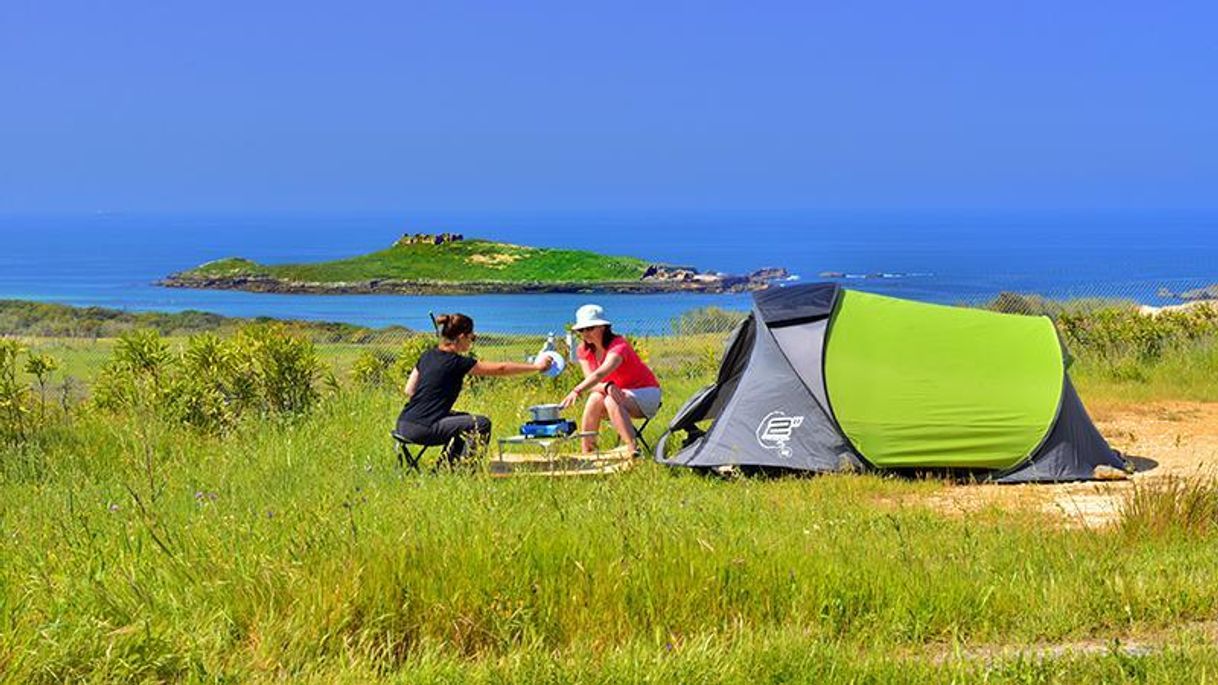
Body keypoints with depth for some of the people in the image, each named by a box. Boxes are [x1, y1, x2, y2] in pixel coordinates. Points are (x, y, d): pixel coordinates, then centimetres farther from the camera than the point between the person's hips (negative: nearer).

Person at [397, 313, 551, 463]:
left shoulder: (428, 356, 12)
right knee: (481, 424, -4)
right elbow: (500, 369, -5)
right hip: (421, 429, -9)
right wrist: (536, 366, 3)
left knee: (465, 421, 27)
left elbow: (409, 391, 16)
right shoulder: (456, 363, -11)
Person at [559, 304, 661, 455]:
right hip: (619, 392, 6)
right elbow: (591, 382, -13)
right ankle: (586, 453, -20)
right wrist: (607, 387, -36)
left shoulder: (618, 346, -25)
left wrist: (576, 391, -57)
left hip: (645, 393, -6)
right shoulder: (584, 351, -3)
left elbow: (600, 374, -43)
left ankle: (634, 451, -42)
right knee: (595, 398, -26)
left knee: (612, 402, -35)